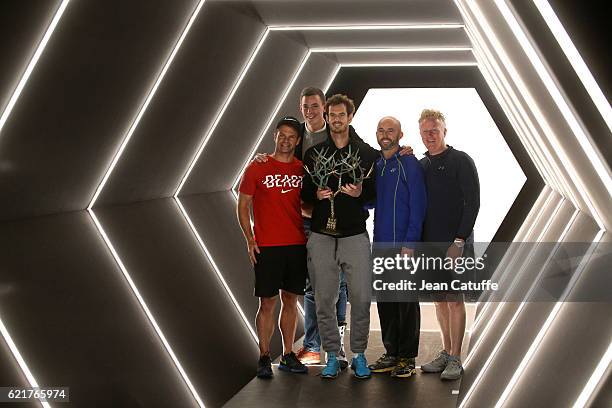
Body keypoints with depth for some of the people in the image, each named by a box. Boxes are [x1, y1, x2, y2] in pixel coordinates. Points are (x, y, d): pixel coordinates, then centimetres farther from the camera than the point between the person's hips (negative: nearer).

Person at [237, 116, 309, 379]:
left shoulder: (303, 169, 8)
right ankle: (264, 358, 8)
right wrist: (250, 239, -6)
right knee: (267, 302, -1)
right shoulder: (257, 168, 0)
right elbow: (243, 205, 2)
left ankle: (288, 356, 19)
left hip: (297, 246, 3)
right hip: (267, 247, -3)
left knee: (291, 300, 9)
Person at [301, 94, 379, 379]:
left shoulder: (367, 153, 6)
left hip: (355, 235, -1)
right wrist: (316, 195, -11)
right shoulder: (314, 153, 10)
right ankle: (332, 355, 17)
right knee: (324, 299, 5)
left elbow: (377, 192, 6)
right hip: (321, 236, 1)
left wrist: (361, 193, -14)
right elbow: (304, 193, 11)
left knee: (361, 297, -2)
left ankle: (359, 354, 15)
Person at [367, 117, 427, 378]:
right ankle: (391, 353, 21)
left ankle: (407, 358, 8)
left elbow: (417, 206, -10)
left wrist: (409, 244, -16)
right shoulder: (375, 166, 13)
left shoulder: (410, 164, -6)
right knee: (385, 300, 11)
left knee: (406, 301, 0)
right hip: (381, 244, 6)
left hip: (404, 245, -6)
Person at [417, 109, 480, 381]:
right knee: (439, 300, 10)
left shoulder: (461, 161, -4)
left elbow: (472, 203, -9)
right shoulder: (421, 166, 14)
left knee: (454, 299, -4)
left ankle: (455, 359, 2)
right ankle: (446, 353, 19)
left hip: (454, 243, -6)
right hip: (430, 243, 6)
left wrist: (459, 241, -15)